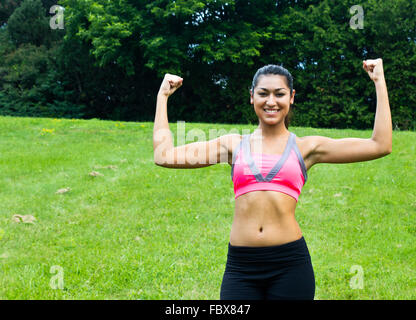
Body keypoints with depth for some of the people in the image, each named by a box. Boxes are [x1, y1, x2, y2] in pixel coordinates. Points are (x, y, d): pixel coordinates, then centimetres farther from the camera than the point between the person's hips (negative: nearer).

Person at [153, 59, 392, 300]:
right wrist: (163, 96, 14)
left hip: (290, 263, -1)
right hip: (241, 267, 1)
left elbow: (380, 146, 3)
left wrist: (379, 82, 8)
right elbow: (165, 155, 7)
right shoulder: (234, 144, 10)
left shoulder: (306, 147, 6)